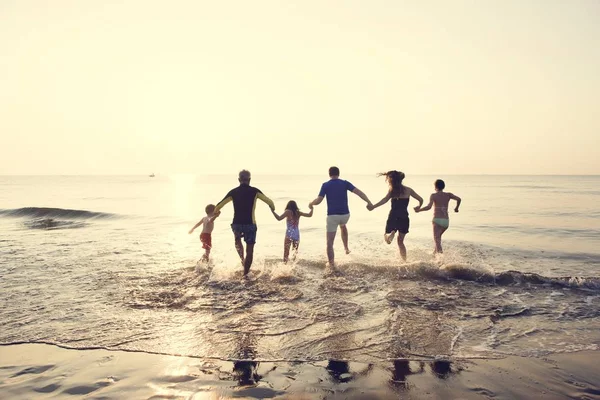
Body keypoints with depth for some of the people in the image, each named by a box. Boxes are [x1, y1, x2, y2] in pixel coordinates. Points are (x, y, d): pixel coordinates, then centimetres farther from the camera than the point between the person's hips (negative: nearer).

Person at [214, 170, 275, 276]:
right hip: (250, 224, -2)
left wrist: (215, 212, 26)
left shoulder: (233, 192, 2)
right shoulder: (254, 191, -3)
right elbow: (269, 202, -3)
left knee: (237, 240, 33)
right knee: (250, 250, 8)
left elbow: (219, 206, 5)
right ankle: (245, 274, 6)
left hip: (237, 224, 2)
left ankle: (242, 258, 13)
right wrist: (273, 208, 20)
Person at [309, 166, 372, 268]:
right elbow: (358, 192, -9)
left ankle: (331, 264, -2)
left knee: (330, 242, 3)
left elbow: (318, 200, -9)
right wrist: (369, 202, -11)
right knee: (343, 226, 39)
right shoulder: (345, 183, 2)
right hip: (345, 214, 3)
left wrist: (311, 203, 12)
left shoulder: (325, 185, -3)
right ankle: (346, 248, 42)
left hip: (332, 215, -3)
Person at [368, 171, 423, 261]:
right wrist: (418, 207, 32)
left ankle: (391, 234, -21)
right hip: (404, 218, 3)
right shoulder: (408, 190, 7)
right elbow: (421, 199, 11)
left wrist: (373, 206, -26)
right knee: (400, 241, 18)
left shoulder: (392, 190, -3)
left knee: (387, 239, 14)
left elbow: (385, 199, -21)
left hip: (393, 217, -3)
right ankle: (405, 261, 9)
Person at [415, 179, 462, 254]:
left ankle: (440, 251, -37)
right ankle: (436, 251, 39)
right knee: (439, 235, 29)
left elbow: (429, 207, -15)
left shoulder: (433, 195, -1)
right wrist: (456, 208, 14)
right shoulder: (448, 195, 10)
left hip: (437, 220, -5)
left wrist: (419, 210, -3)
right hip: (446, 221, 5)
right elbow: (458, 199, -3)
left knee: (436, 238, -14)